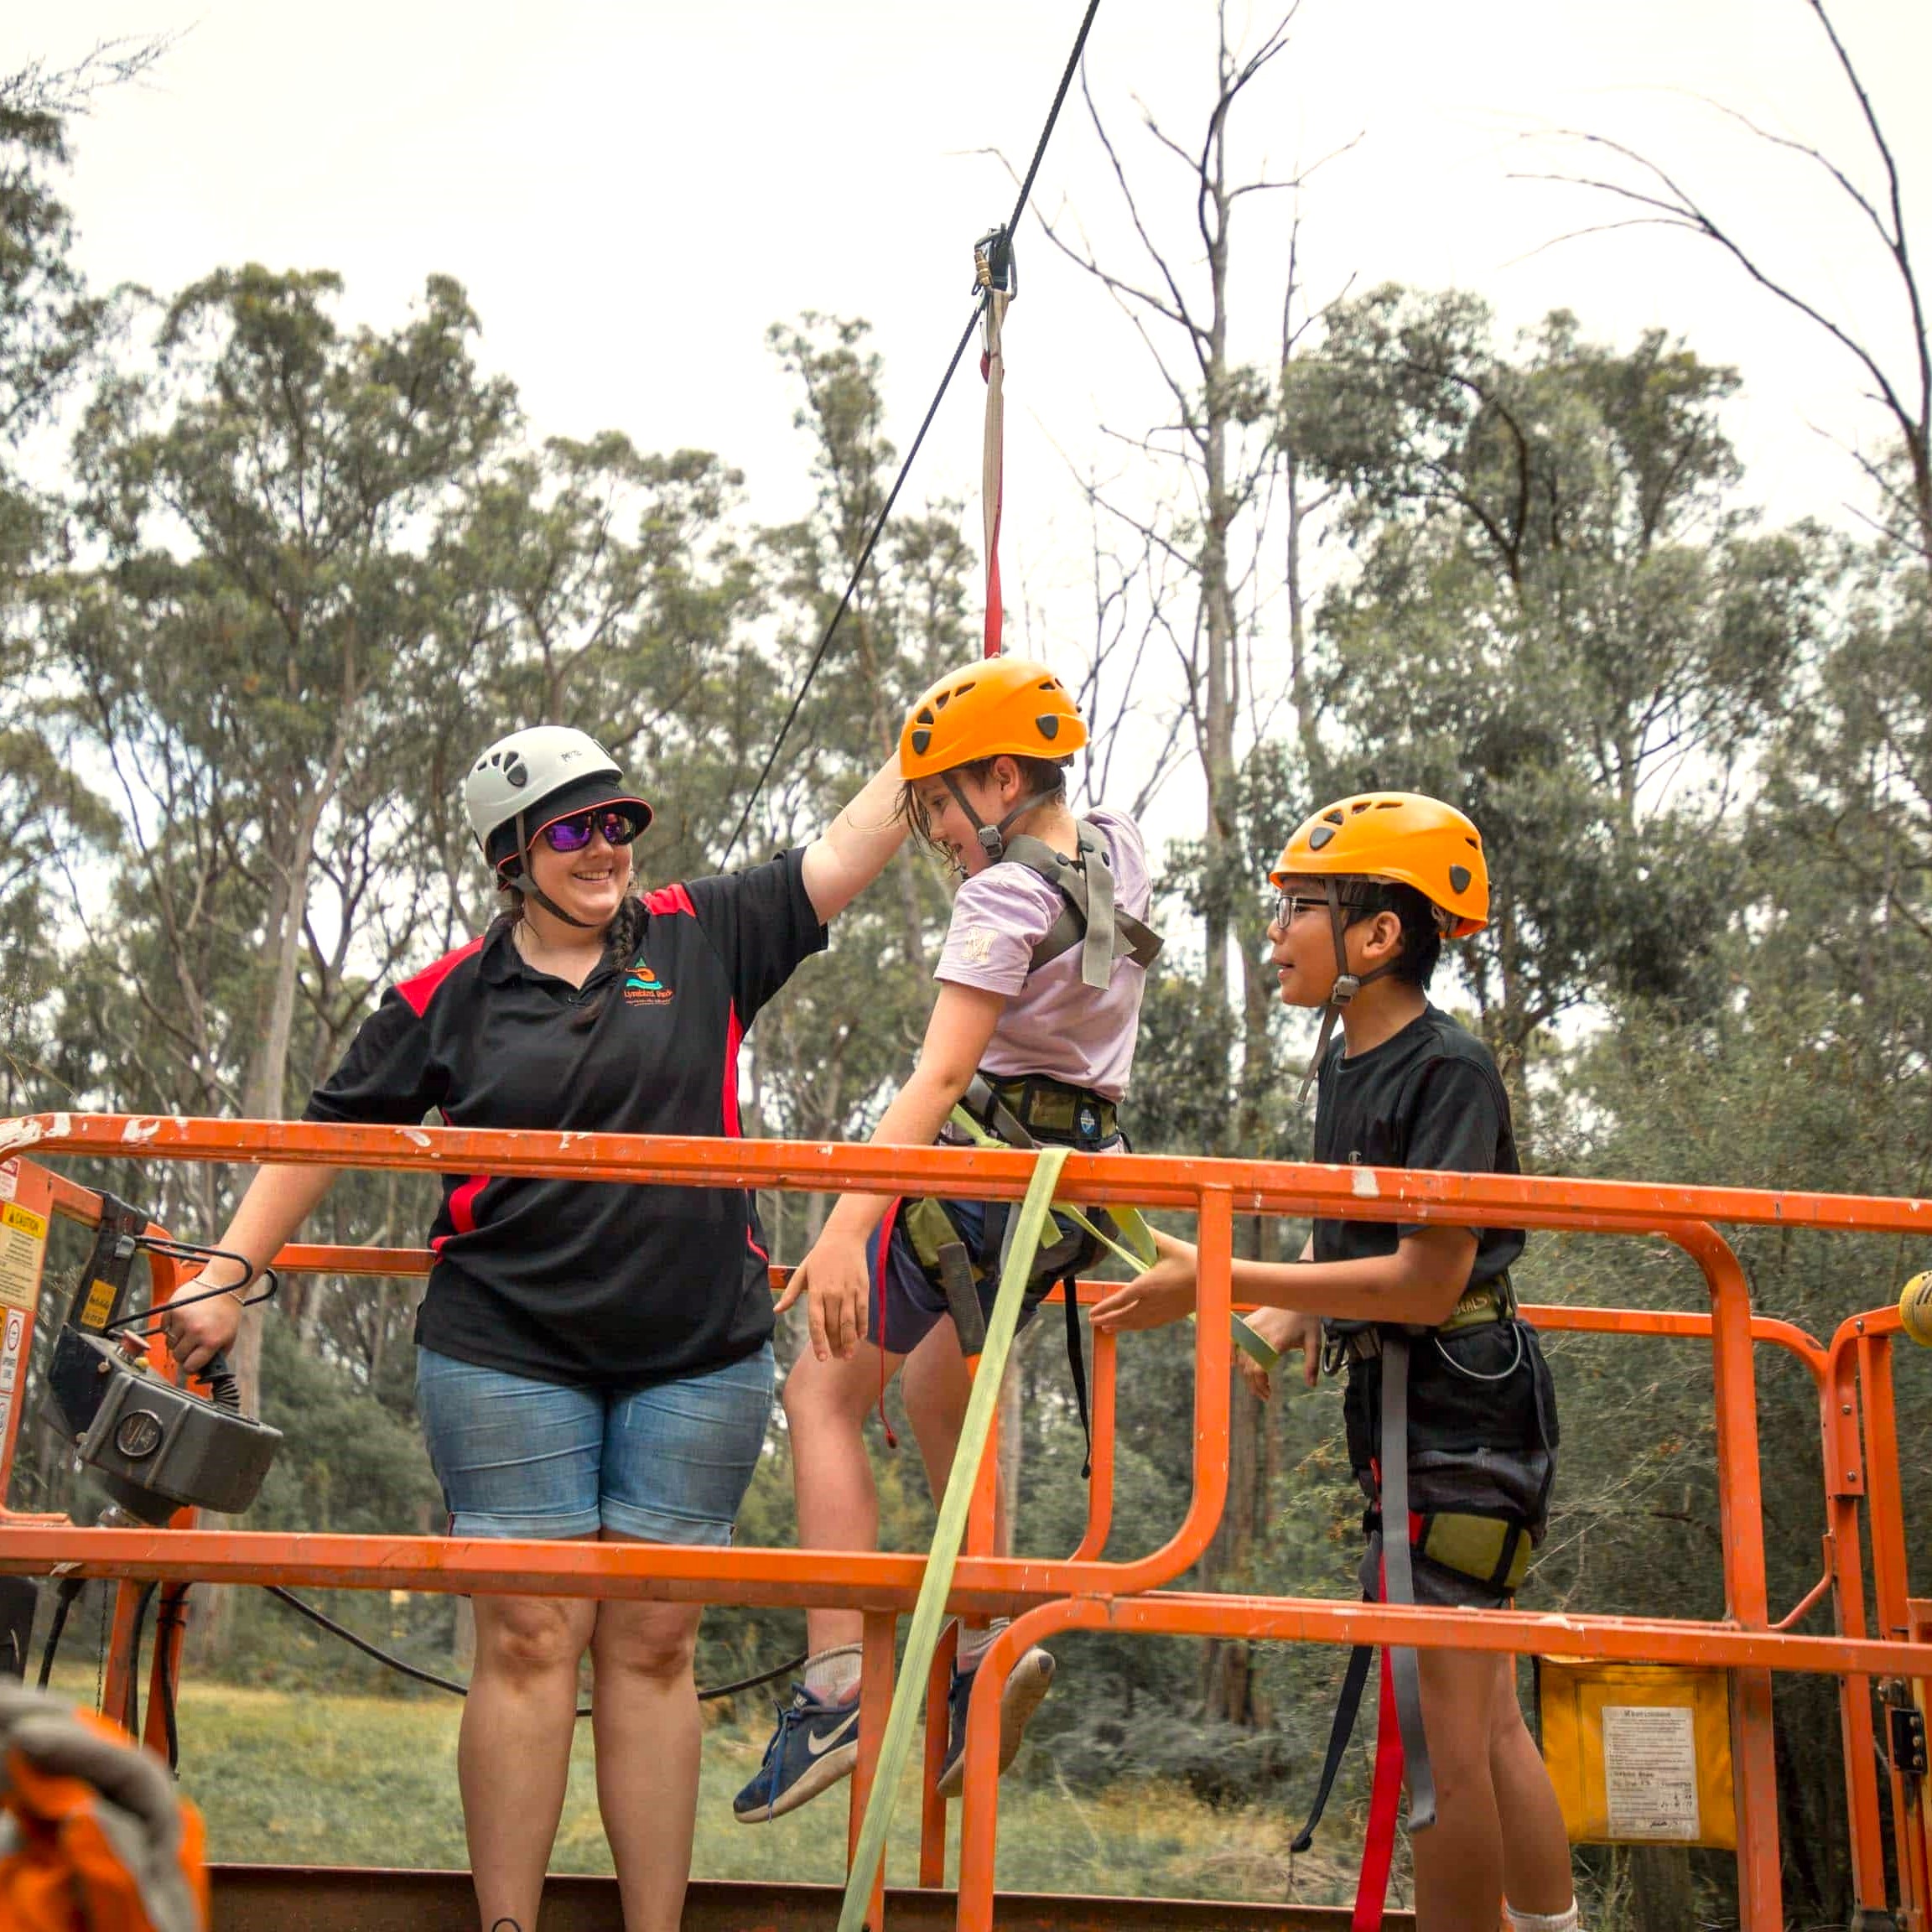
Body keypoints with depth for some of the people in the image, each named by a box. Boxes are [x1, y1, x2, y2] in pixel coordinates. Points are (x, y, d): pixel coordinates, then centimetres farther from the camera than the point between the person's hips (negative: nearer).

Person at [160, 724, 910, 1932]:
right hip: (508, 1354, -1)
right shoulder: (447, 998, 7)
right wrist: (228, 1276, 8)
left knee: (654, 1649, 4)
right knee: (531, 1641, -3)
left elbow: (847, 853, 9)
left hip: (700, 1356, 1)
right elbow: (326, 1135, 12)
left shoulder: (702, 940, 8)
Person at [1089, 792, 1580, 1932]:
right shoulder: (1343, 1057, 10)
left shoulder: (1450, 1071, -17)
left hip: (1462, 1409, -9)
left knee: (1443, 1730, -4)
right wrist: (1270, 1330, 0)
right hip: (1401, 1405, 9)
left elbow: (1425, 1282, -22)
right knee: (1488, 1719, 15)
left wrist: (1220, 1281, -22)